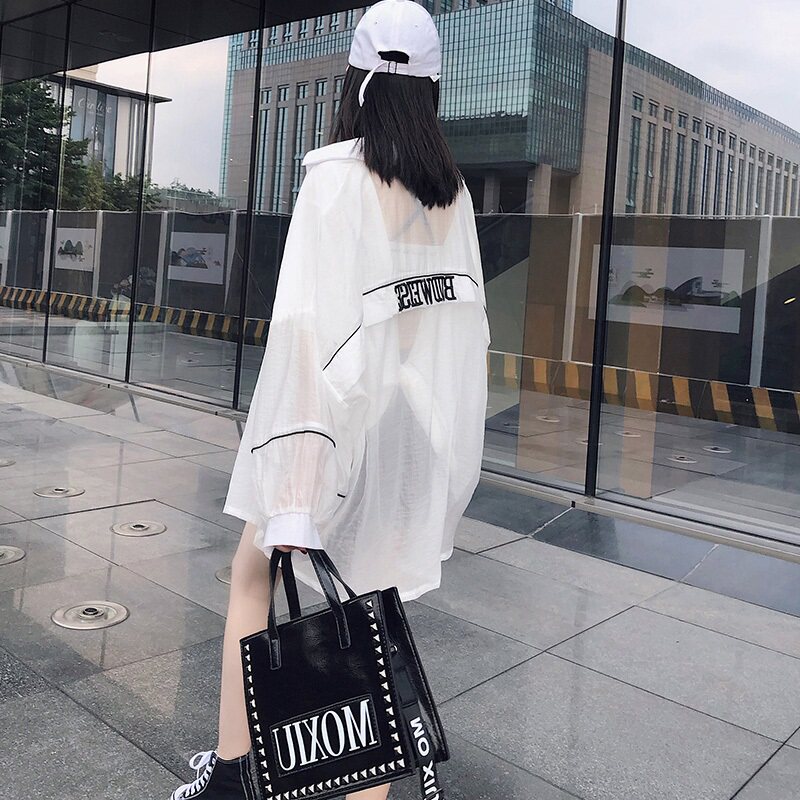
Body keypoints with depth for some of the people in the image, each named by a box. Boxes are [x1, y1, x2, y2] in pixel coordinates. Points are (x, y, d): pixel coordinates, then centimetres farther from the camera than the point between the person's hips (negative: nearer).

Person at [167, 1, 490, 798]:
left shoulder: (338, 173, -14)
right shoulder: (452, 188, 4)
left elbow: (311, 322, -24)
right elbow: (468, 317, 6)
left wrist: (295, 494, -27)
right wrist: (447, 437, 15)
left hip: (343, 414, -5)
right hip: (420, 421, 5)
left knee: (252, 573, 18)